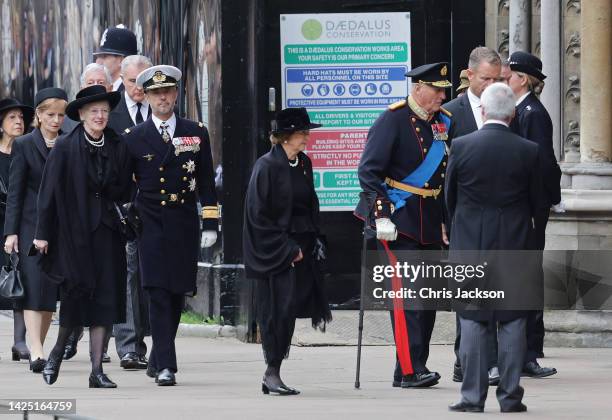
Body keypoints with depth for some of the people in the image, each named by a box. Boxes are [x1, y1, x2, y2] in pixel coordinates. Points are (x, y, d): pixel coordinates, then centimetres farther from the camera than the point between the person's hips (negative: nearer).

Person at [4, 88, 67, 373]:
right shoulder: (24, 146, 0)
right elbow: (15, 191, -1)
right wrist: (11, 231, -7)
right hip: (31, 226, -3)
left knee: (51, 291, 4)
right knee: (34, 287, -12)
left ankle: (37, 350, 14)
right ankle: (36, 352, -20)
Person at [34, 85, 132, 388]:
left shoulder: (117, 148, 7)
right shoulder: (65, 147, -3)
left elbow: (124, 192, 11)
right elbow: (48, 192, -2)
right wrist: (42, 234, -5)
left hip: (106, 232, 3)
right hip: (73, 231, -3)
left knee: (104, 298, -1)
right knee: (77, 293, -5)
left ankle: (97, 371, 0)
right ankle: (58, 351, 21)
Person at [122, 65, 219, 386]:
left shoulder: (196, 133, 8)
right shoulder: (133, 138, 4)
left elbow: (206, 182, 8)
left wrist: (210, 224, 2)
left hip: (184, 225, 2)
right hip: (150, 224, -2)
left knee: (177, 294, 6)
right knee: (159, 295, -11)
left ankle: (157, 360, 22)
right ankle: (166, 367, -15)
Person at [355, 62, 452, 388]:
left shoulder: (445, 122, 9)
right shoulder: (393, 120, -10)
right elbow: (369, 171, -13)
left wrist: (447, 218, 16)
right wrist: (381, 216, -19)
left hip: (431, 223, 7)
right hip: (397, 218, -7)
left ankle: (412, 369, 13)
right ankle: (409, 370, -16)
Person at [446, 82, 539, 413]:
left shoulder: (461, 147, -6)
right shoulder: (528, 151, -6)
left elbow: (450, 197, 4)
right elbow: (536, 202, 4)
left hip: (470, 244, 0)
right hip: (514, 245, 0)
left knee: (472, 322, 4)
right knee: (512, 321, 6)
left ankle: (472, 395, 2)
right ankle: (510, 395, 6)